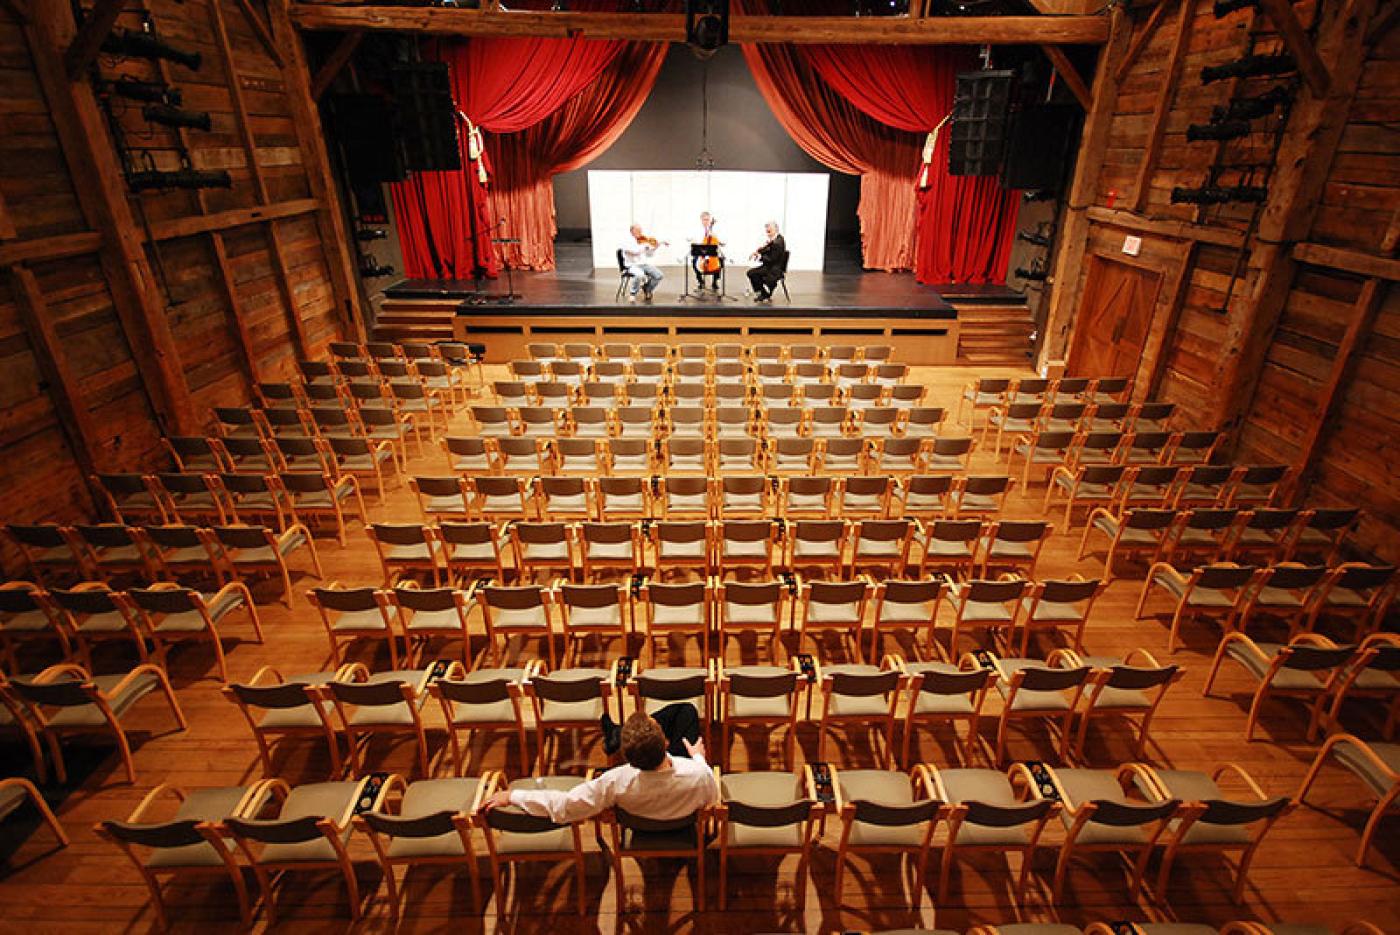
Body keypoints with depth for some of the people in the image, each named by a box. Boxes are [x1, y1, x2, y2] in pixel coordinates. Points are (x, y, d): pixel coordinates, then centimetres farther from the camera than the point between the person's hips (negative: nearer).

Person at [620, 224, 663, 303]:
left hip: (644, 264, 6)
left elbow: (649, 255, 18)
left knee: (658, 275, -14)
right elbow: (635, 251, -22)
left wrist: (655, 247, 1)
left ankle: (647, 290, 11)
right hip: (632, 265, -6)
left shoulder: (643, 241, 13)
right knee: (640, 275, -38)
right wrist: (646, 245, -13)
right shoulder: (627, 241, -6)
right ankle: (632, 293, -12)